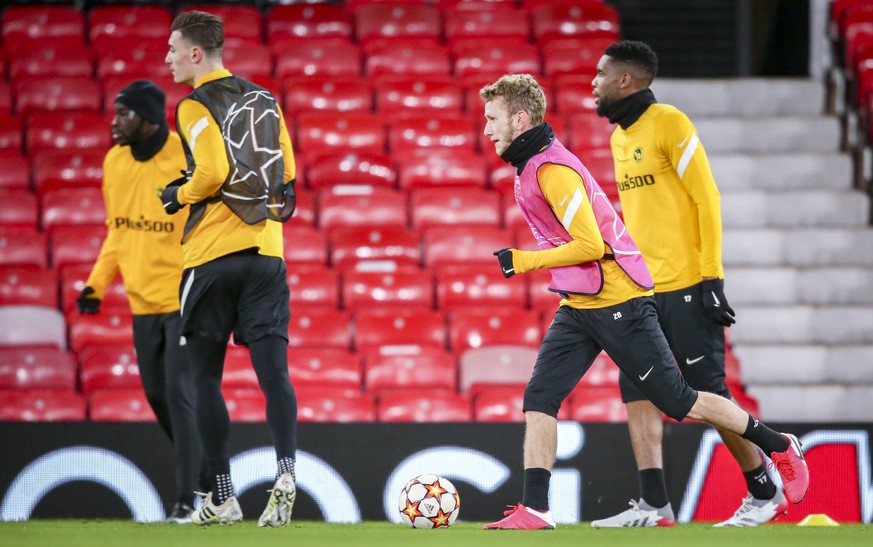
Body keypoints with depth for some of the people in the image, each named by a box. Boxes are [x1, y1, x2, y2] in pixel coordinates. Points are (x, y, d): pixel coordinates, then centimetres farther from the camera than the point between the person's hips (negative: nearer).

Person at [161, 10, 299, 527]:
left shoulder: (195, 107, -6)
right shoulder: (265, 101, 13)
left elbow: (213, 173, -17)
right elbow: (287, 174, 12)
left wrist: (179, 195, 0)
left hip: (213, 252, -5)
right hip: (266, 250, 5)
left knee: (206, 376, 6)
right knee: (273, 369, -3)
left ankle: (222, 497, 7)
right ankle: (286, 471, -25)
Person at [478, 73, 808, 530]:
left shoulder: (553, 171, -21)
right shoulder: (530, 166, 10)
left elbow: (589, 245, -26)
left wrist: (524, 261, -18)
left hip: (619, 304, -9)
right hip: (577, 306, 9)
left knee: (679, 402, 1)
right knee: (538, 399, -4)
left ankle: (779, 447, 17)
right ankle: (534, 509, -7)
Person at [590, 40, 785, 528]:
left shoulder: (669, 124, -10)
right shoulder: (620, 138, 15)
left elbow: (707, 199, -13)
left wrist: (712, 277, -17)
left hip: (687, 286, -8)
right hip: (643, 290, 8)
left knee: (707, 392, -4)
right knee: (637, 391, -2)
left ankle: (766, 493, 10)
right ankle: (654, 505, -3)